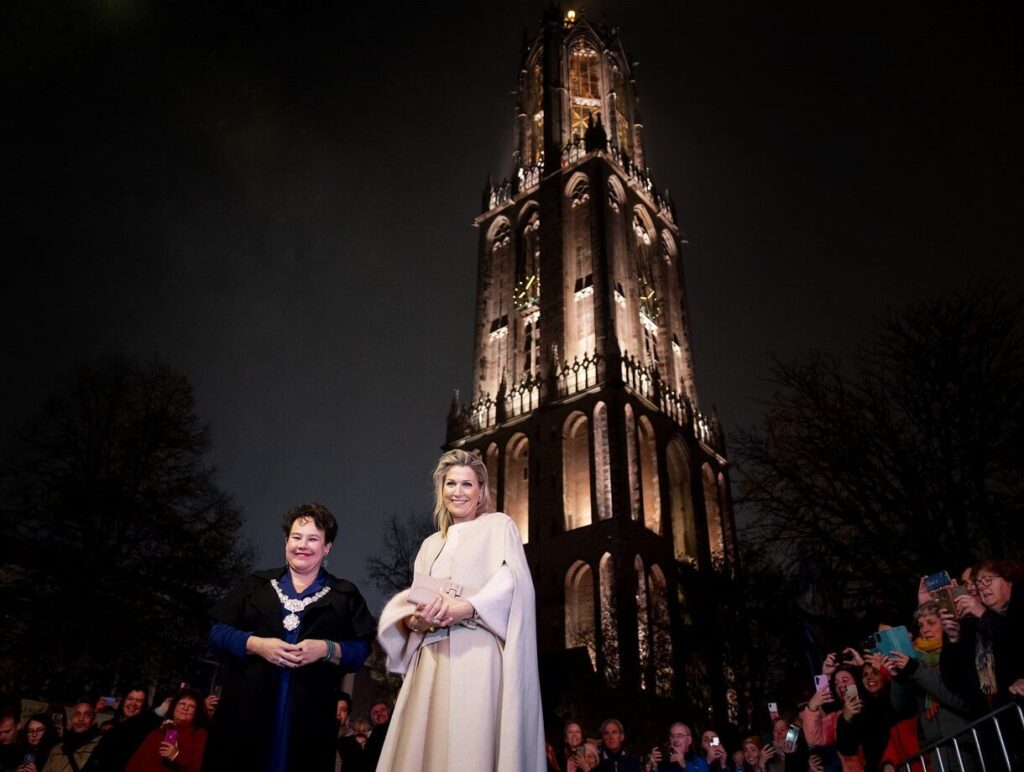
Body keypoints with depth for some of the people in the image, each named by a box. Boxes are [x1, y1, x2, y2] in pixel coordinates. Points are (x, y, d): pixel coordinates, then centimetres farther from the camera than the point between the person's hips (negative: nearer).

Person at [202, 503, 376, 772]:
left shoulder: (345, 595, 10)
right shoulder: (256, 584, 13)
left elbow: (360, 651, 3)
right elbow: (217, 631, 6)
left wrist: (327, 650, -15)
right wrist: (256, 644, -10)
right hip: (248, 708, 1)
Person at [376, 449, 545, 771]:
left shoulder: (499, 525, 10)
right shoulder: (431, 544, 24)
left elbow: (514, 581, -6)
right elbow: (413, 600, 17)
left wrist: (468, 607, -20)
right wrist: (414, 619, -7)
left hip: (479, 655, -5)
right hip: (432, 660, 5)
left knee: (473, 746, -12)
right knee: (424, 746, -1)